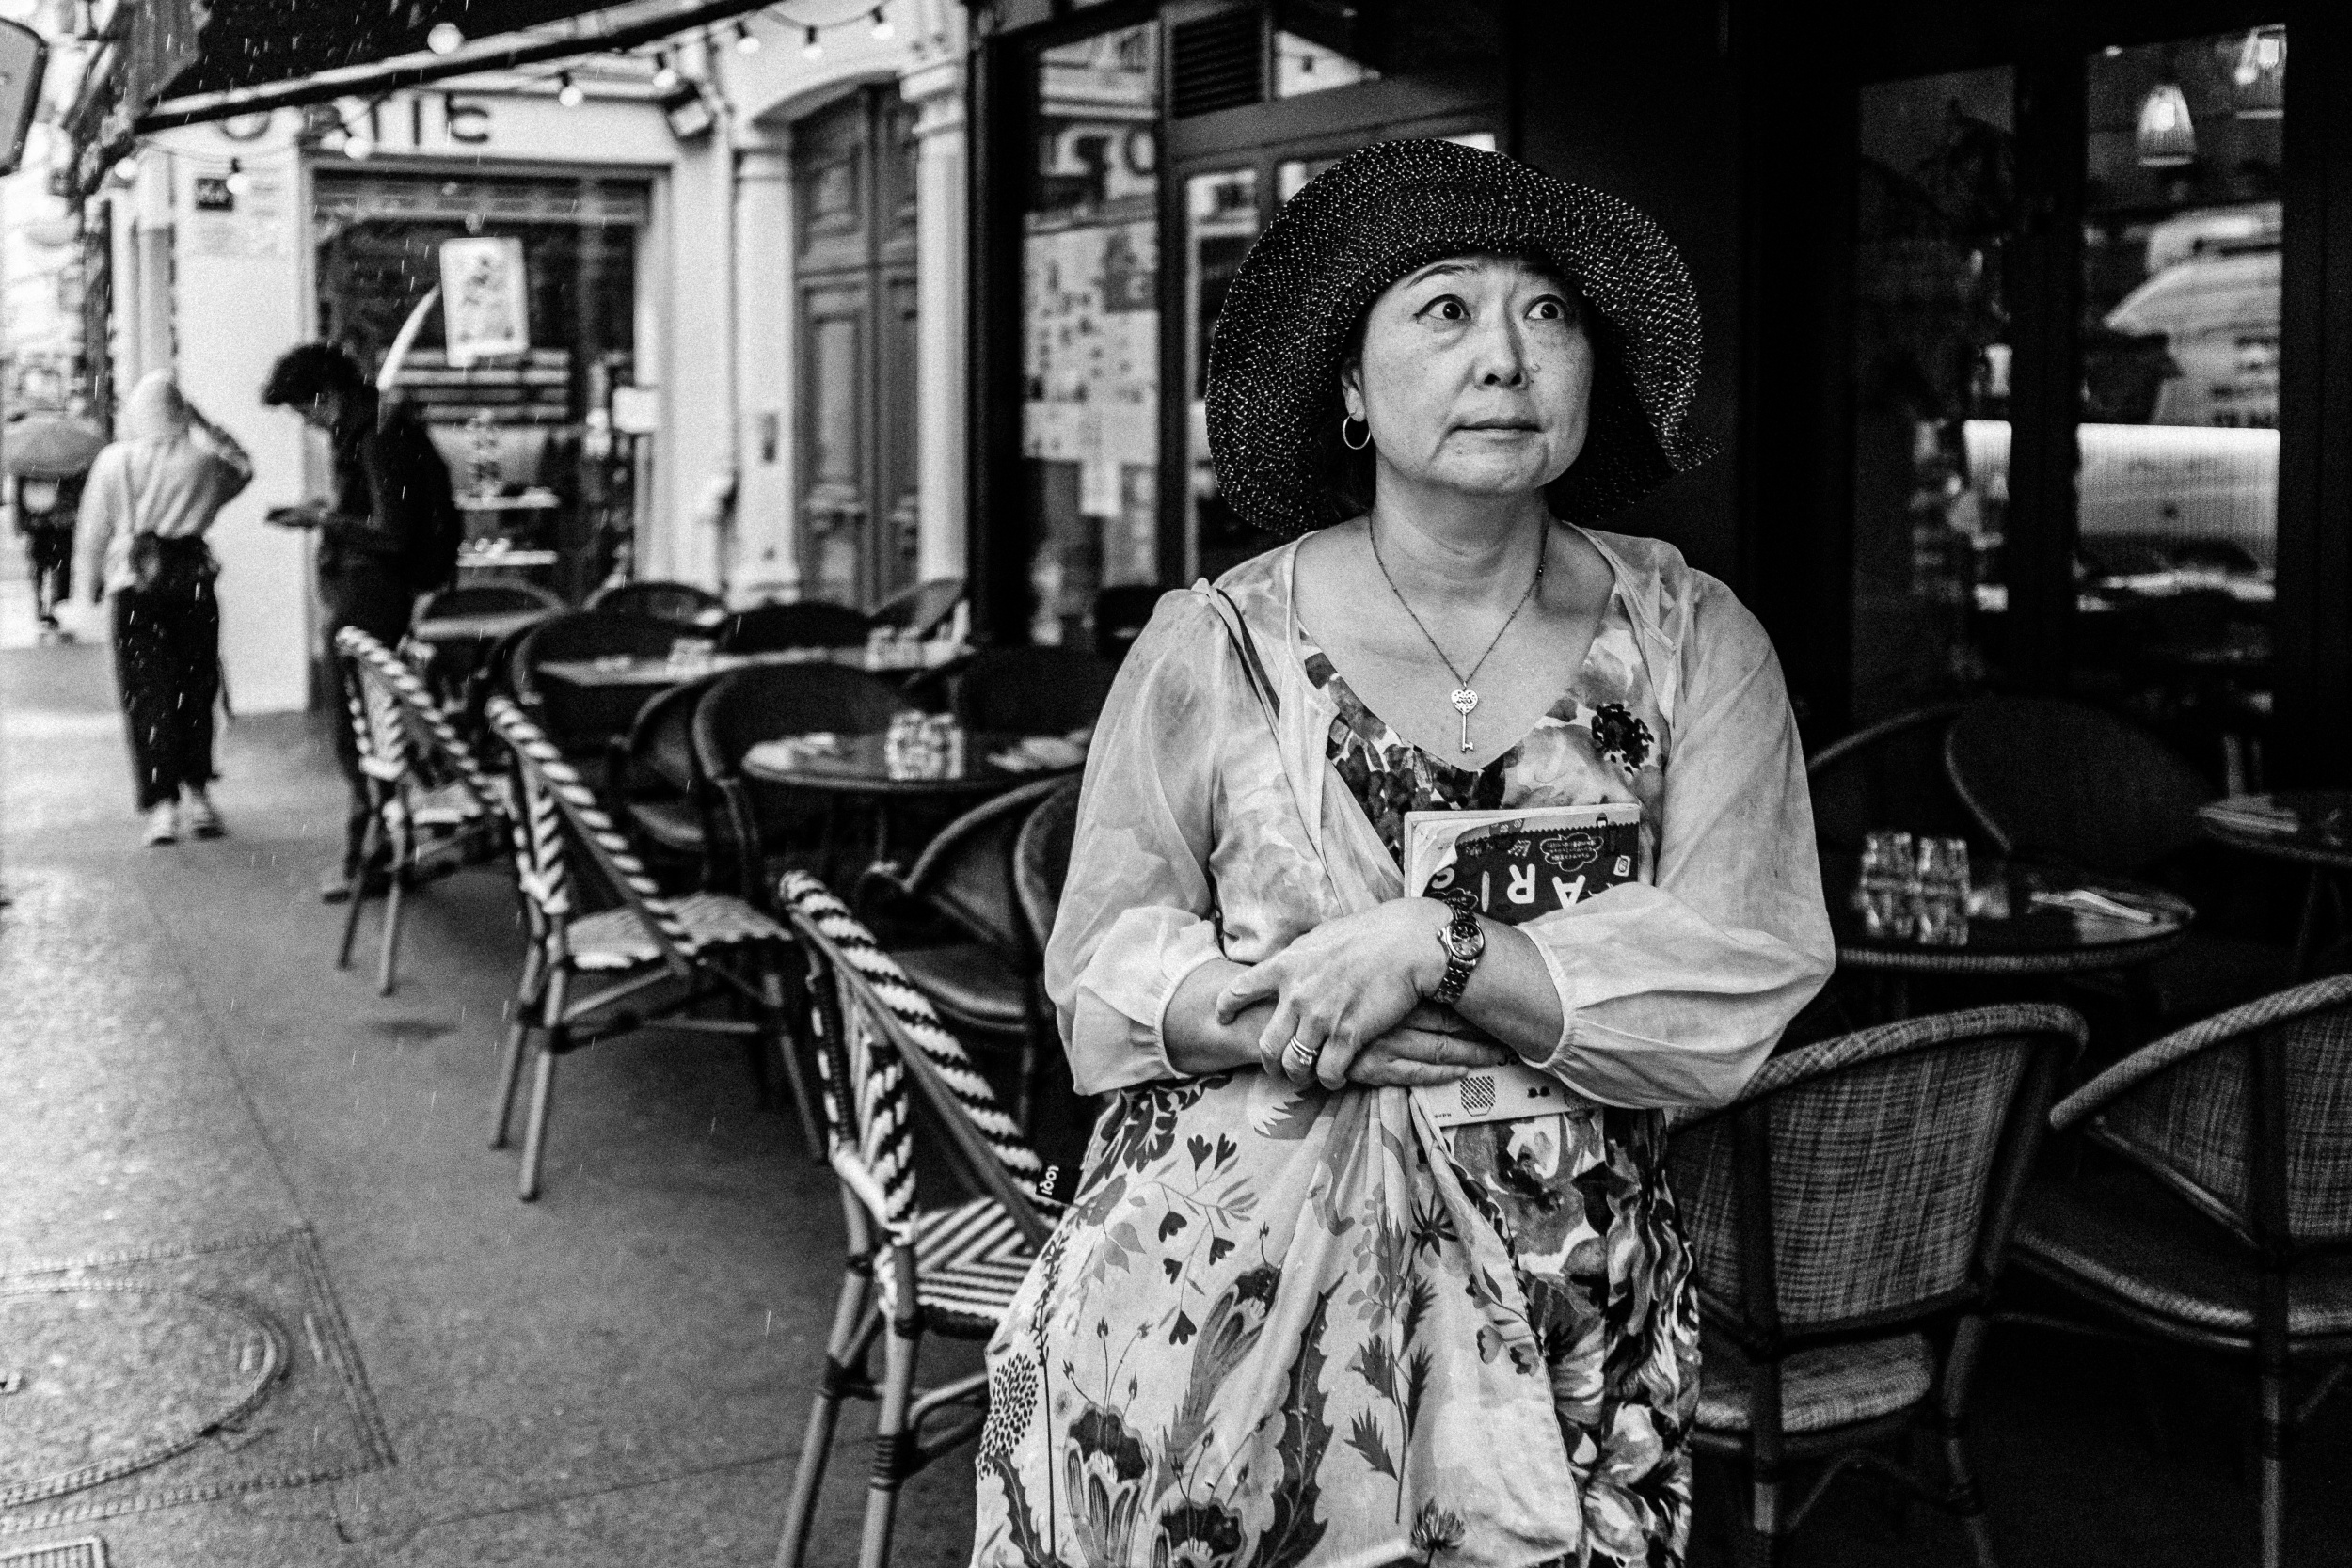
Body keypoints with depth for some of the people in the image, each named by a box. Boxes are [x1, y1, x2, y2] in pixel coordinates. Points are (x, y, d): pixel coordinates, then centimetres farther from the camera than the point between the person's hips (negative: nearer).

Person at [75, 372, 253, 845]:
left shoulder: (115, 461, -5)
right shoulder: (204, 459, -2)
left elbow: (94, 529, 1)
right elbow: (243, 467, 21)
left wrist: (94, 580, 15)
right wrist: (201, 425, 16)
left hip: (136, 588, -1)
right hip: (194, 583, 1)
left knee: (147, 697, 2)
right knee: (195, 691, 14)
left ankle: (162, 804, -6)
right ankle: (196, 794, 16)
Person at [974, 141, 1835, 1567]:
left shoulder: (1691, 642, 5)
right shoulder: (1217, 645, 2)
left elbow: (1751, 981, -3)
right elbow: (1104, 971, 0)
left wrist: (1438, 949, -17)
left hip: (1559, 1282, 0)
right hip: (1227, 1244, 0)